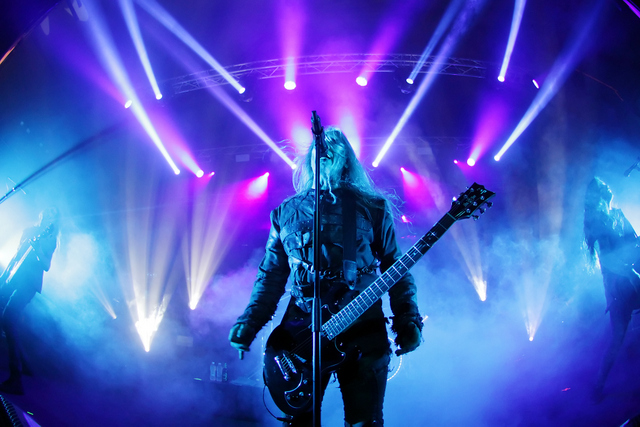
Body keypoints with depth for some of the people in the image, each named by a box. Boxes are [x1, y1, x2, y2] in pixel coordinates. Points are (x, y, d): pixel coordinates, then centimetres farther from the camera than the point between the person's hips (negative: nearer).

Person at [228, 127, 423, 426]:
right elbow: (271, 276, 11)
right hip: (300, 335, 2)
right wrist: (249, 325, 2)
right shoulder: (285, 213, 11)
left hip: (363, 334, -1)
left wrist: (407, 322, -8)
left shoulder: (373, 207, 6)